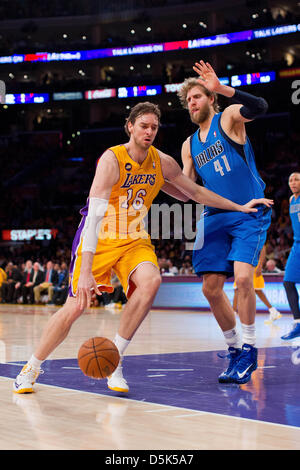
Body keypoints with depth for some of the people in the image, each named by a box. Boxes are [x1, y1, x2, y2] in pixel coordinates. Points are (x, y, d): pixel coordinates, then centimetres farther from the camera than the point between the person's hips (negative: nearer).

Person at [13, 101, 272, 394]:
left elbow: (196, 193, 12)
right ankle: (31, 367, 15)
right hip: (99, 238, -4)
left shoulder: (162, 162, -5)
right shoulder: (112, 159, -23)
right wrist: (85, 271, -40)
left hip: (134, 239, 4)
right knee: (75, 306, -8)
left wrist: (240, 207, 10)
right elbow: (94, 215, -32)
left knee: (150, 281, -26)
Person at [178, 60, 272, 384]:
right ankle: (234, 349, 18)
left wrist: (222, 89, -32)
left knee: (243, 277, -22)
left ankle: (249, 349, -7)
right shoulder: (189, 145, 16)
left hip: (249, 214, -6)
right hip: (215, 218, 6)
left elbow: (260, 107, -23)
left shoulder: (229, 118, -1)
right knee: (211, 288, 1)